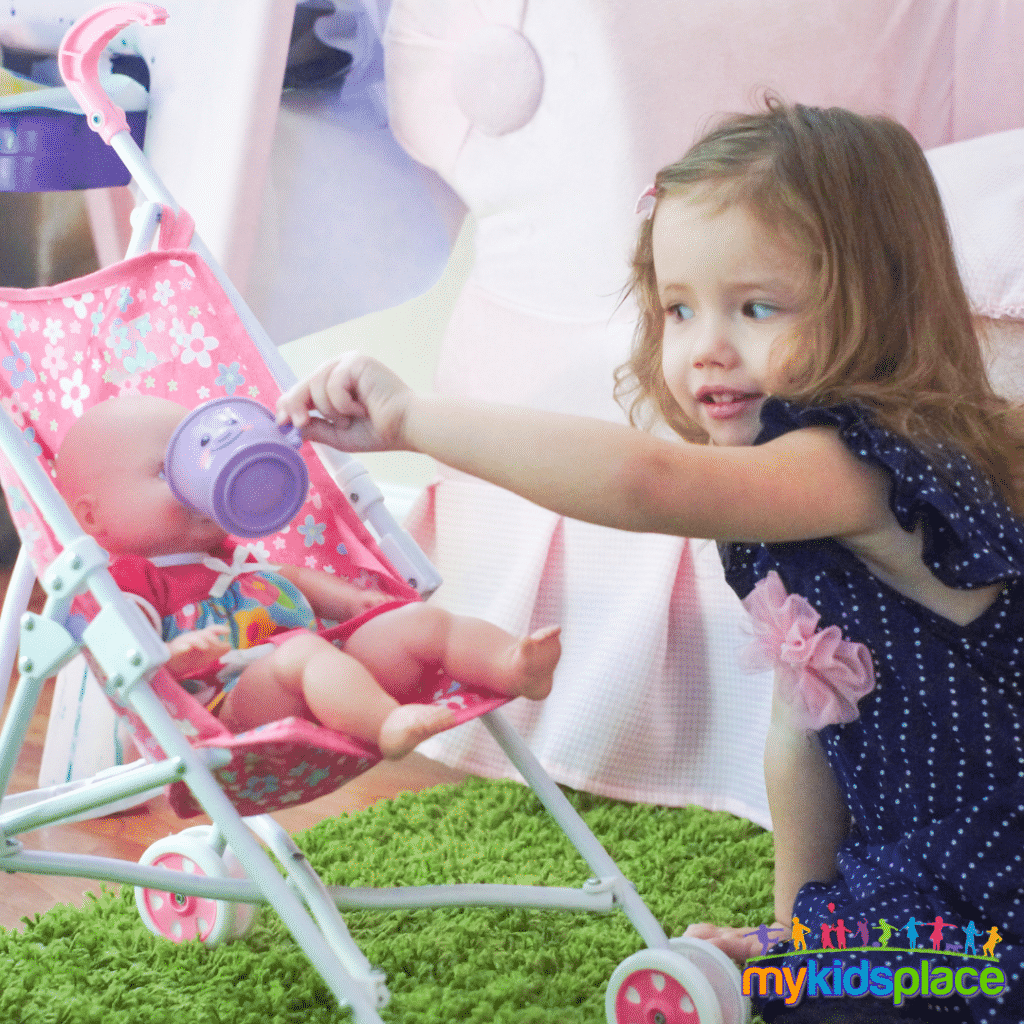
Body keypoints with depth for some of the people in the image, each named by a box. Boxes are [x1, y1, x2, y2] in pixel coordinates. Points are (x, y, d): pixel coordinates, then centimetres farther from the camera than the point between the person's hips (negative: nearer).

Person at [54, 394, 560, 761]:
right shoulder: (130, 579, 3)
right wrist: (174, 656, -33)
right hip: (238, 695, -9)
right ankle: (389, 726, -64)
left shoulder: (230, 556, 33)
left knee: (419, 621, -5)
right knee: (302, 652, -39)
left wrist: (351, 600, 26)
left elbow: (292, 578, 42)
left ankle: (514, 666, -30)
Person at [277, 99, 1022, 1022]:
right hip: (920, 879, 9)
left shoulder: (863, 467, -25)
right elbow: (802, 727, 13)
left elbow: (644, 481, -44)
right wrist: (797, 927, 17)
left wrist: (413, 417, -41)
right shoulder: (797, 504, 6)